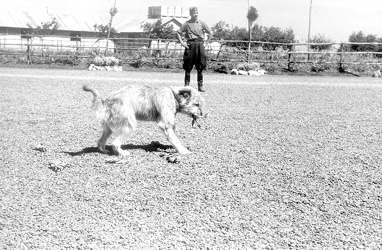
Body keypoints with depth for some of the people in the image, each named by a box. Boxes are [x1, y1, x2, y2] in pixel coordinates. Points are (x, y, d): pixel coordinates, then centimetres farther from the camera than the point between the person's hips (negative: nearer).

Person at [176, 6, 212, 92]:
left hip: (200, 44, 1)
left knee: (200, 67, 1)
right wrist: (182, 42, 0)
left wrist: (206, 42, 5)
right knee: (188, 67, 1)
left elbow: (210, 33, 14)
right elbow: (178, 33, 9)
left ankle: (200, 86, 7)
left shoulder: (201, 23, 7)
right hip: (190, 45, -1)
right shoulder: (187, 24, 4)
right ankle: (187, 85, 8)